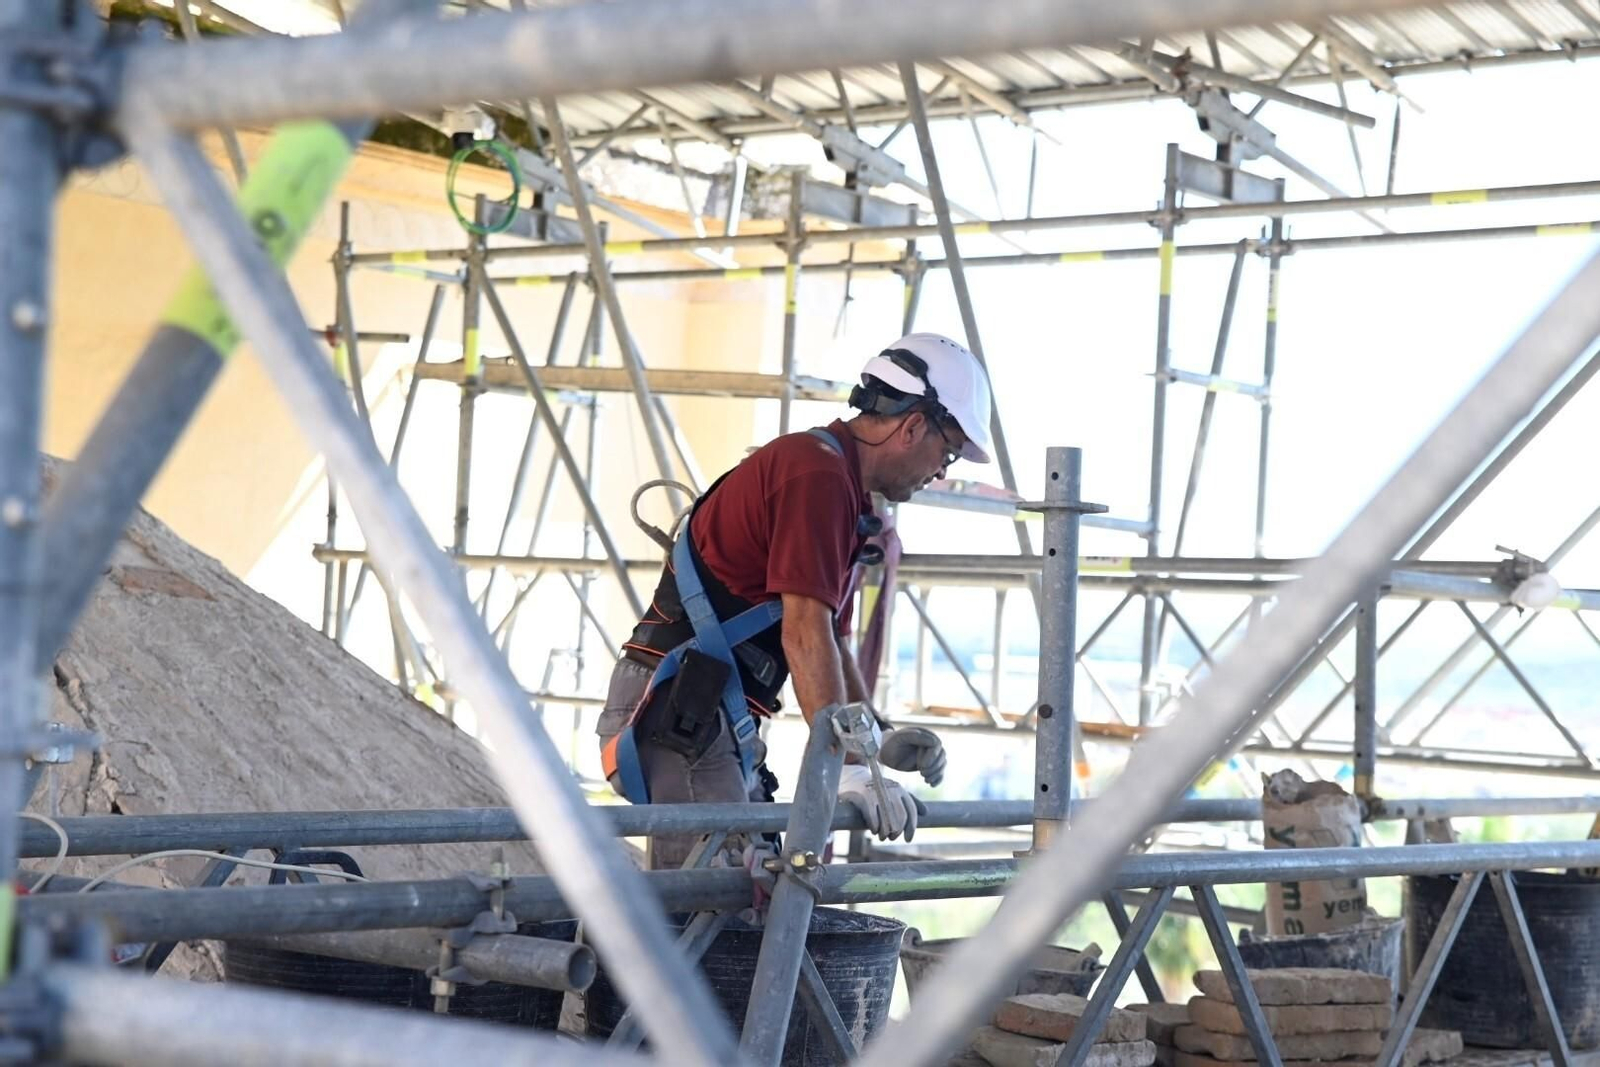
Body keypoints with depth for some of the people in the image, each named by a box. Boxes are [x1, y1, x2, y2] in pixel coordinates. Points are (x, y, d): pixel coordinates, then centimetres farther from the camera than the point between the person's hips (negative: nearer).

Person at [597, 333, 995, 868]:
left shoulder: (838, 483, 19)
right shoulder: (818, 473, -14)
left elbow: (831, 643, 24)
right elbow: (804, 632, -23)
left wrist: (879, 741, 14)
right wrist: (846, 767, -25)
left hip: (712, 718, 11)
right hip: (679, 715, -11)